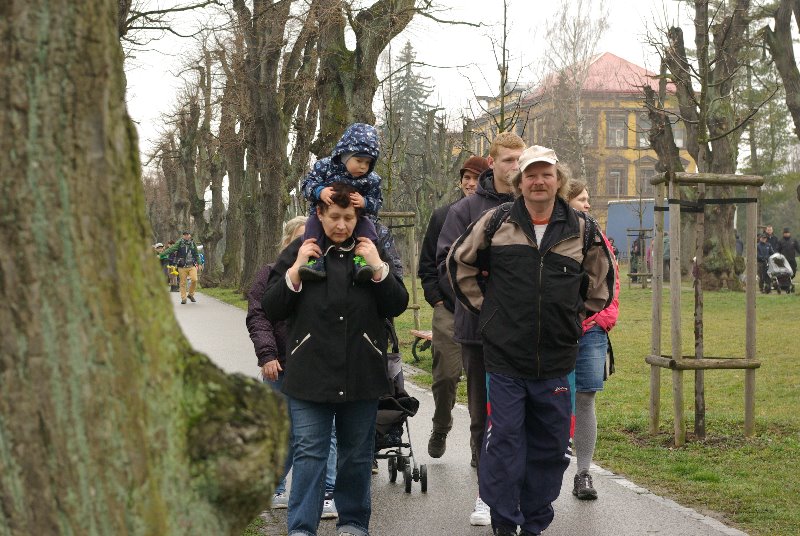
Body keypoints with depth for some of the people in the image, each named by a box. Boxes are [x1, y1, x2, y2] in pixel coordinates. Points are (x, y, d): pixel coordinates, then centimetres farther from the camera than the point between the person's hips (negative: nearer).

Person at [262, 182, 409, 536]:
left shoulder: (371, 252, 8)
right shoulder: (298, 252, 4)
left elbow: (397, 306, 2)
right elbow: (271, 310, 0)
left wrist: (378, 268, -10)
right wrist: (296, 270, -10)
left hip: (361, 373, 2)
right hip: (310, 373, -2)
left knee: (357, 453, 10)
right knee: (308, 453, -6)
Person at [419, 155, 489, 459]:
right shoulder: (442, 216, 9)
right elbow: (427, 263, 13)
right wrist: (436, 298, 4)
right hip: (448, 311, 1)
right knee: (445, 376, -2)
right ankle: (440, 430, 22)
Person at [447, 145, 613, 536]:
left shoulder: (583, 231, 5)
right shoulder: (496, 223, 0)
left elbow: (600, 284, 20)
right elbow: (459, 263, 14)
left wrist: (572, 315, 14)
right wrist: (483, 306, 10)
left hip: (556, 362, 2)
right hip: (504, 357, -2)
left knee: (550, 446, 8)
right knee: (504, 443, -3)